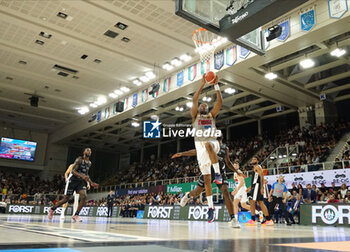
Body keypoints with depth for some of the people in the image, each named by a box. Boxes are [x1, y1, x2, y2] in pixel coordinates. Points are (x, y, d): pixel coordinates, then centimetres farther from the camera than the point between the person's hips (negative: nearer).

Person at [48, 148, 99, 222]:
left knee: (84, 196, -18)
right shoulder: (79, 159, -12)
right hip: (73, 180, -5)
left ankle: (76, 215, -10)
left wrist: (91, 183, 11)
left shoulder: (89, 163, 10)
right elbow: (73, 171, -19)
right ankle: (52, 209, 28)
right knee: (66, 199, 3)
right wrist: (82, 176, -35)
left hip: (81, 181, 6)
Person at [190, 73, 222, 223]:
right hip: (200, 146, 0)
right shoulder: (195, 116, 15)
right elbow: (194, 100, 1)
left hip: (213, 142, 0)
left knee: (208, 145, -41)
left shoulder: (212, 115, 19)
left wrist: (216, 85, 0)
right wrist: (202, 84, -2)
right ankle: (210, 208, 5)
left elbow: (220, 101, 6)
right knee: (206, 179, -3)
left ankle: (218, 173, -29)